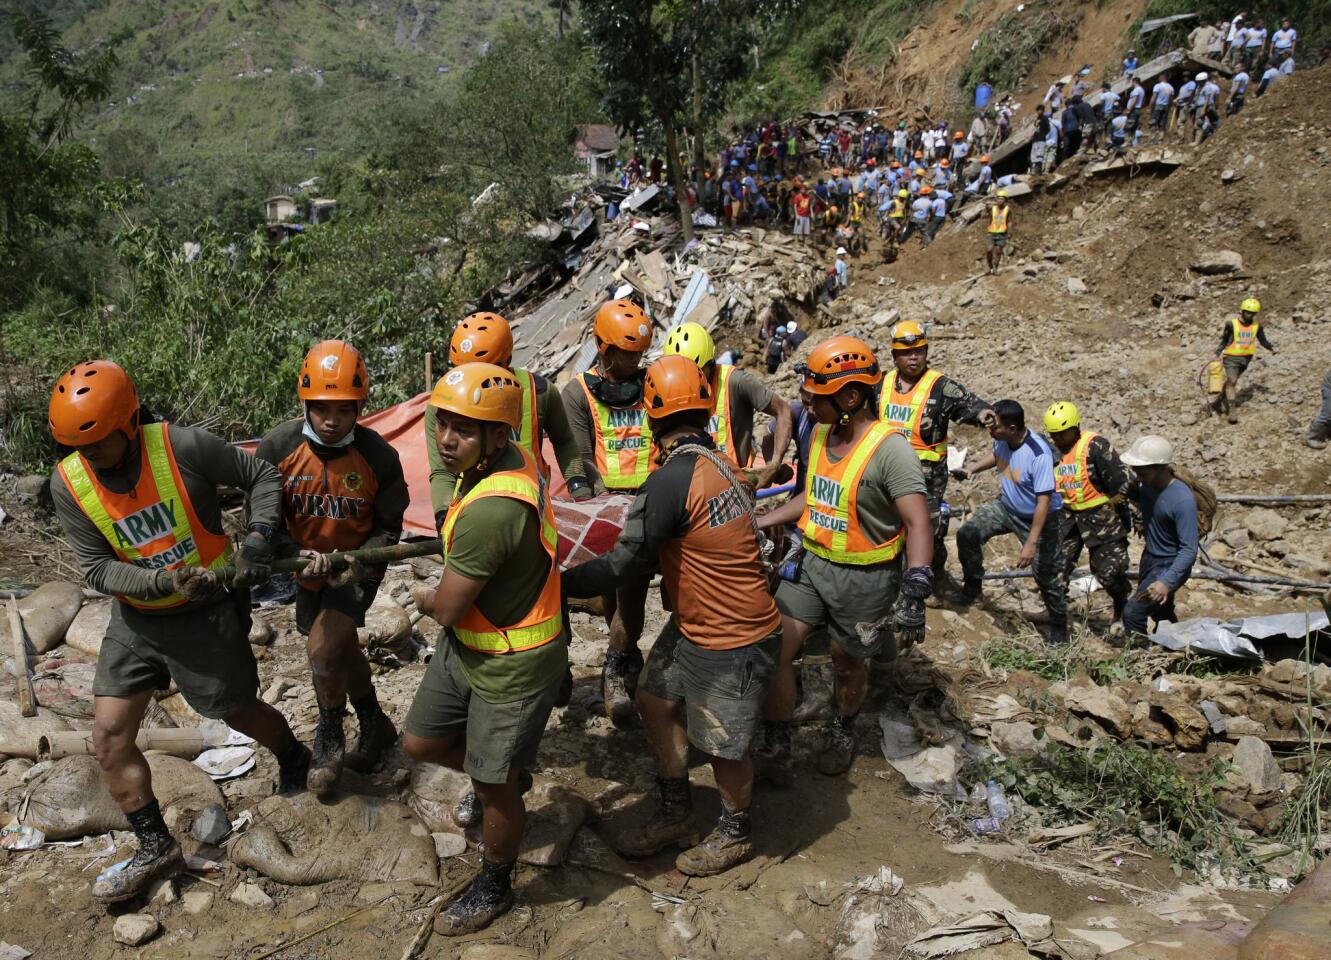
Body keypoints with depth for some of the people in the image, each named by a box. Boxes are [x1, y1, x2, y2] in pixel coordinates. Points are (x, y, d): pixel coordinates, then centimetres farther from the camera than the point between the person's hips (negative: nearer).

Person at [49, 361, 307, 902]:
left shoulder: (184, 448, -23)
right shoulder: (68, 484, -12)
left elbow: (261, 477, -9)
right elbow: (96, 568, -12)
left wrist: (257, 539, -21)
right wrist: (164, 583, -28)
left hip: (209, 612, -4)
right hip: (136, 618, 4)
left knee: (239, 713, 14)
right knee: (109, 738, 1)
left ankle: (294, 759, 47)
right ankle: (156, 851, 16)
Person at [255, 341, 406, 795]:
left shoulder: (379, 456, -23)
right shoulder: (279, 446, -20)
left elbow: (389, 527, -11)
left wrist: (357, 562, -28)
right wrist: (297, 556, -29)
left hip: (358, 566, -4)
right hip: (308, 565, 4)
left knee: (322, 647, -18)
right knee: (341, 647, 18)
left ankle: (330, 738, 9)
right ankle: (376, 725, 42)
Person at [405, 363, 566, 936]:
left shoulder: (489, 510, -36)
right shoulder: (514, 459, -6)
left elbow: (446, 609, -23)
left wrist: (426, 598, -2)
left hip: (511, 666, -9)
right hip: (464, 645, 9)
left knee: (494, 789, 12)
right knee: (421, 744, 21)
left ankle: (494, 888, 38)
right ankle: (508, 773, 46)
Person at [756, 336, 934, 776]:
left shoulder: (889, 449, -22)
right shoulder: (821, 434, 1)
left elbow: (918, 524, -26)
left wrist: (914, 593, -35)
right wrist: (763, 522, 12)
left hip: (863, 578, -6)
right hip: (811, 563, 6)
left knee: (847, 664, 15)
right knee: (774, 652, 0)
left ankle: (842, 732, 45)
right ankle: (775, 744, 20)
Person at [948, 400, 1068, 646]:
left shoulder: (1039, 454, -34)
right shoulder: (1002, 440, -14)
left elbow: (1044, 501, -32)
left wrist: (1031, 543, -33)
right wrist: (972, 469, -2)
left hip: (1038, 517, -6)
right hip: (1007, 507, 6)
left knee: (1046, 576, 2)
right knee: (967, 533, -9)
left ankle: (1059, 629, 23)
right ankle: (972, 590, 10)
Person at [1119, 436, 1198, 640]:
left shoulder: (1182, 499, -28)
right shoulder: (1146, 485, -7)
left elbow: (1189, 550, -29)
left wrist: (1167, 582, -39)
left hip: (1170, 565, -8)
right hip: (1148, 558, 8)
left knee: (1133, 613, -18)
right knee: (1160, 613, 25)